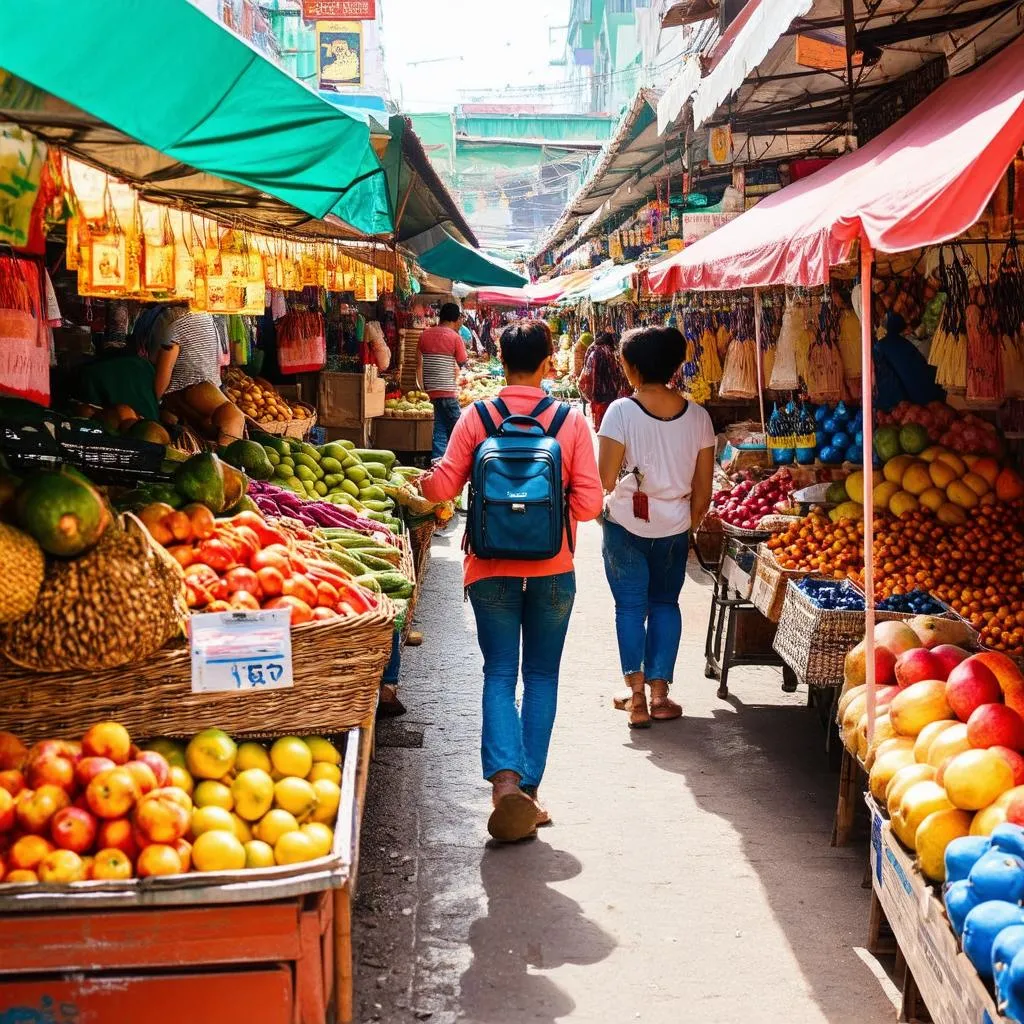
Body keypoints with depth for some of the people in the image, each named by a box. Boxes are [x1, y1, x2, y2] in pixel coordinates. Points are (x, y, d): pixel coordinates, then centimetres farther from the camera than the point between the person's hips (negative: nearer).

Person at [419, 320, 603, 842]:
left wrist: (420, 481, 14)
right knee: (541, 676, 12)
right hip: (553, 569, 0)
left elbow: (443, 486, -7)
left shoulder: (476, 418, -6)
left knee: (499, 675, 5)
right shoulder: (571, 421, -6)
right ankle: (529, 786, 14)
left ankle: (505, 779, -15)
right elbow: (589, 502, -9)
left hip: (492, 568, 0)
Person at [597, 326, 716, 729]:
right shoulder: (697, 416, -4)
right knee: (665, 604, 16)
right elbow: (703, 490, 1)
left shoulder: (621, 411, -15)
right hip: (674, 529, 3)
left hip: (625, 526, -3)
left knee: (630, 606, 7)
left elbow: (605, 479, -17)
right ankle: (659, 693, 13)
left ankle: (636, 695, 1)